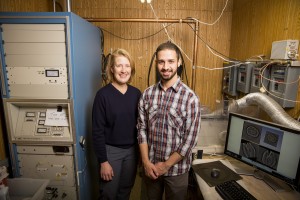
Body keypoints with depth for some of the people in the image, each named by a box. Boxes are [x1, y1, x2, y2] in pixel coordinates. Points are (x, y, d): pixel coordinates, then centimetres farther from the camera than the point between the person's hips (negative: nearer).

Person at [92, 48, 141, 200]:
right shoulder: (103, 94, -15)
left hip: (132, 150, 4)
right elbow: (98, 131, -14)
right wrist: (103, 161, -13)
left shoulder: (136, 93, -2)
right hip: (111, 150, -4)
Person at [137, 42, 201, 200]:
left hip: (176, 169, -2)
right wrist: (146, 162, -8)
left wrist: (166, 165, -11)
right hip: (150, 166, 3)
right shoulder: (147, 94, -4)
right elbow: (141, 129, -2)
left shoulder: (190, 97, -14)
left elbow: (190, 139, -14)